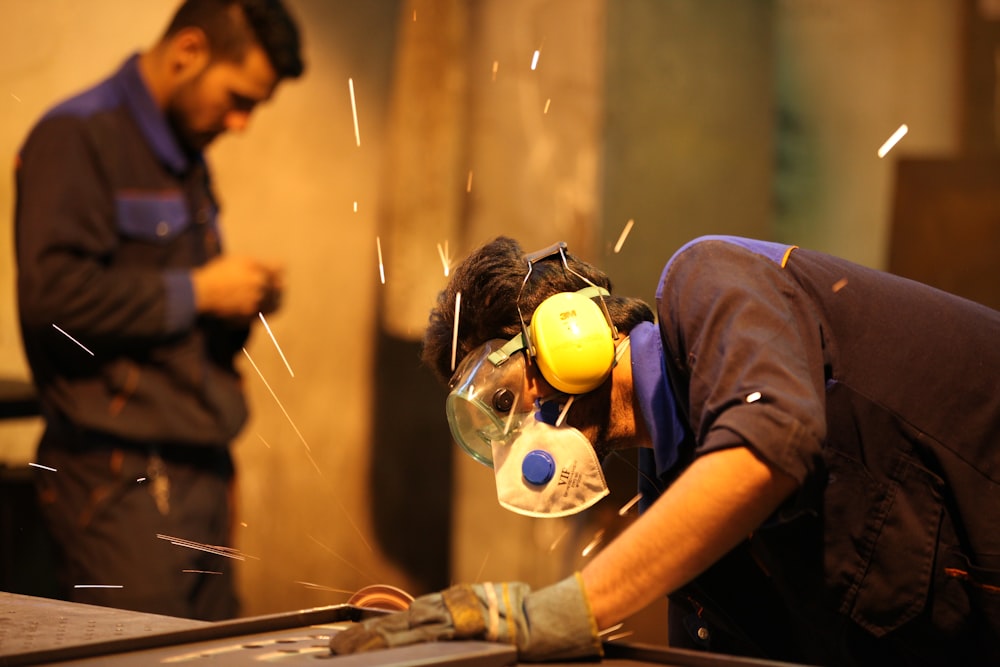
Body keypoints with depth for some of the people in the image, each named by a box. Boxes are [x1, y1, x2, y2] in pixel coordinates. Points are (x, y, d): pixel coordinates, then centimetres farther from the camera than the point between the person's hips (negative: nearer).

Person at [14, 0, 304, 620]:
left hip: (202, 468, 8)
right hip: (121, 475, -8)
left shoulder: (184, 155, 21)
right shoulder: (77, 136, -7)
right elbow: (52, 293, -21)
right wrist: (193, 292, -14)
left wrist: (243, 302, 7)